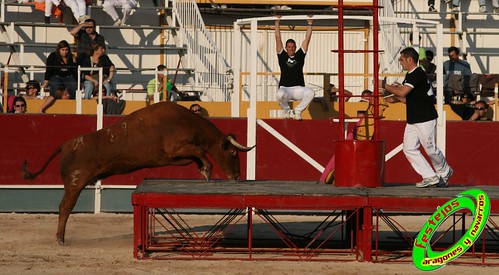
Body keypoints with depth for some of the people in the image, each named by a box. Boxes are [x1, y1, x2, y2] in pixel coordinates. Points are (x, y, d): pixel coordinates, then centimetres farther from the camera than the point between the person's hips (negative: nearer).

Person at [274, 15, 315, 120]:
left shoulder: (299, 55, 14)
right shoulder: (282, 56, 11)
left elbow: (307, 39, 13)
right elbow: (278, 38, 9)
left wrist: (309, 24, 10)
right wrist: (277, 23, 6)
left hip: (298, 89, 2)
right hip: (285, 88, -2)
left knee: (310, 92, -31)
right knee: (280, 94, -39)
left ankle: (298, 111, -4)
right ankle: (287, 111, -4)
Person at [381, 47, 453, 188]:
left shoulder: (418, 74, -16)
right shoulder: (410, 75, 15)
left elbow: (402, 92, -24)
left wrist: (384, 85, -15)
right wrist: (393, 93, 5)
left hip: (425, 119, -10)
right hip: (412, 120, 10)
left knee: (431, 149, -3)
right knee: (409, 149, 1)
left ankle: (444, 172, 20)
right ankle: (431, 177, 3)